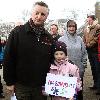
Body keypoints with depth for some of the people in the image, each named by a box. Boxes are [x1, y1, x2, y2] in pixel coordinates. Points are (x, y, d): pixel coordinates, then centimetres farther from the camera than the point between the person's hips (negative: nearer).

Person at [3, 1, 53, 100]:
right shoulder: (18, 32, -7)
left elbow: (51, 62, 9)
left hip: (41, 86, 3)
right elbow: (8, 58, -7)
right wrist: (9, 82, -8)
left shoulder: (48, 37, 4)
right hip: (21, 85, -3)